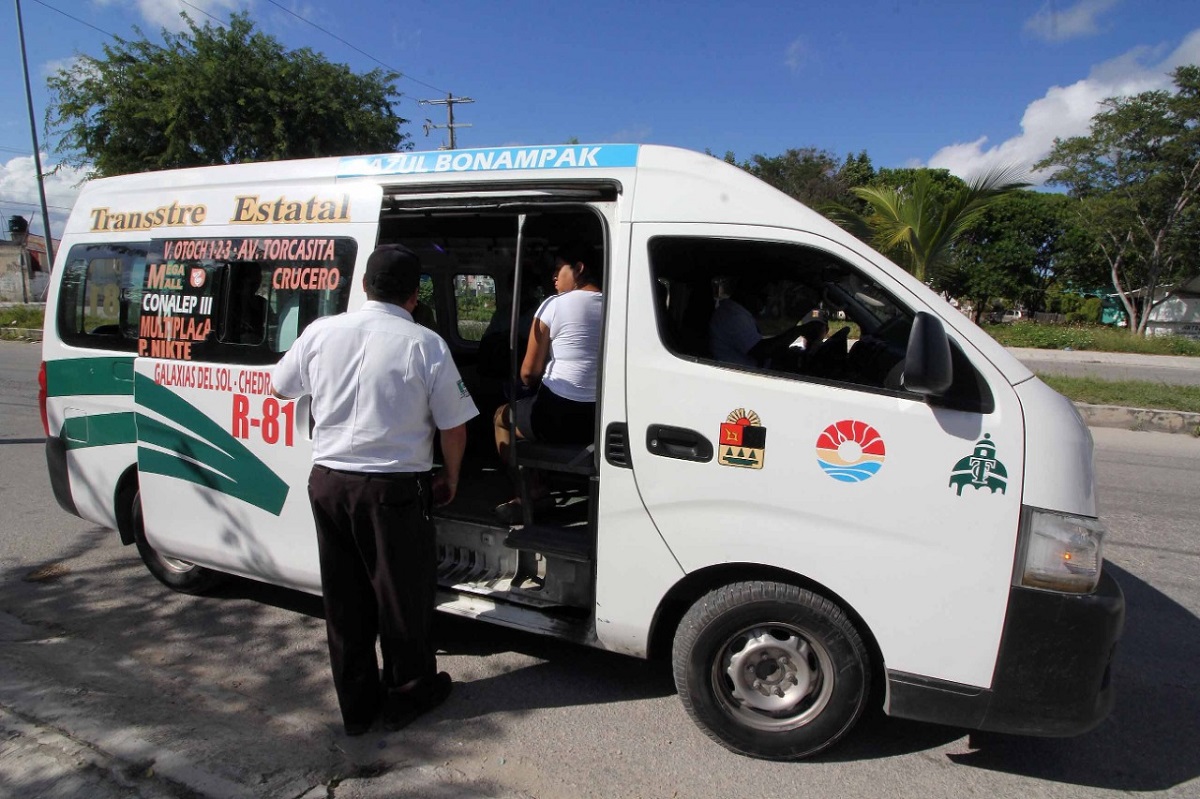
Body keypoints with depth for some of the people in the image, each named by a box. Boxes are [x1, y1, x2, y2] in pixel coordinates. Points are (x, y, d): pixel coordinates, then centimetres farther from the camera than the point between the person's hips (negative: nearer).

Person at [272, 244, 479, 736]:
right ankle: (408, 695, 30)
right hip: (393, 488, -4)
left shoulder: (321, 332, 0)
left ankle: (356, 707, 30)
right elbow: (453, 426, -5)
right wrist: (450, 478, 13)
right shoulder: (424, 344, -10)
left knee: (344, 599, 16)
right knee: (403, 597, 13)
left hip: (327, 482, 4)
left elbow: (281, 387, 17)